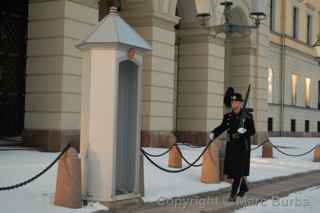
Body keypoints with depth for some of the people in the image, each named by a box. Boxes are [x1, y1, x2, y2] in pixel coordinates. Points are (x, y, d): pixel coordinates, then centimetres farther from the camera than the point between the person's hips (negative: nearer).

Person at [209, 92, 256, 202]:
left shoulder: (247, 116, -8)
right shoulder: (228, 116, 3)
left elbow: (252, 131, -6)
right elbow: (222, 127, 11)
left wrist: (244, 131, -27)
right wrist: (213, 133, -7)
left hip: (243, 147, -5)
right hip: (231, 146, 5)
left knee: (239, 171, -5)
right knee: (231, 169, 10)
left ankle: (233, 194, 2)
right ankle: (244, 187, 34)